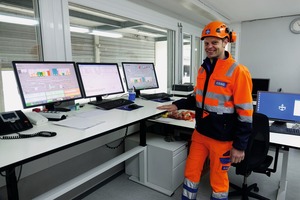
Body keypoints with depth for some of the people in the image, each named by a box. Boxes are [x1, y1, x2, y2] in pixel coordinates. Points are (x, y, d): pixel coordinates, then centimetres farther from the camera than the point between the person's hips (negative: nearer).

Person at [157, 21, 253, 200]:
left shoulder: (238, 71, -15)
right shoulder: (203, 69, 6)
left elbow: (245, 112, -14)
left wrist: (240, 145, -13)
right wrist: (178, 105, 2)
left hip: (222, 138, -6)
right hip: (200, 133, 6)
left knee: (218, 181, 13)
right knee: (191, 173, 16)